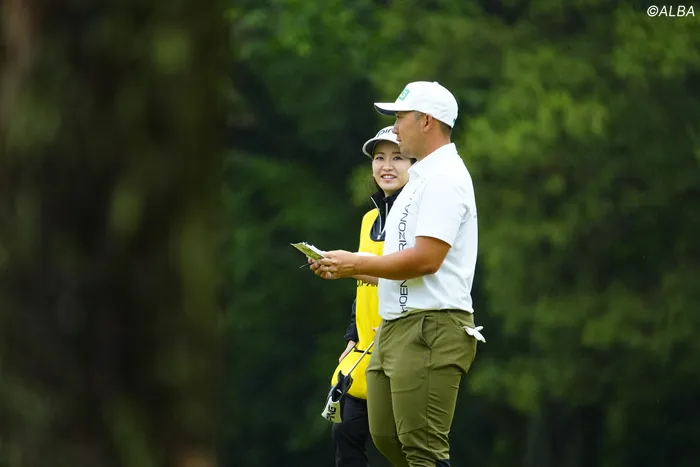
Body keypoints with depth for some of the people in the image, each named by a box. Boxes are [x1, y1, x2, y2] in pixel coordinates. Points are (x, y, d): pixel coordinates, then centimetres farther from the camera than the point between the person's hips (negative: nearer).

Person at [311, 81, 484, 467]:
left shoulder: (443, 178, -12)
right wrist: (343, 267, 12)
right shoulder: (421, 178, 22)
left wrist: (356, 264, -12)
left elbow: (425, 259, -22)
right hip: (394, 329, 11)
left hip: (429, 332, -11)